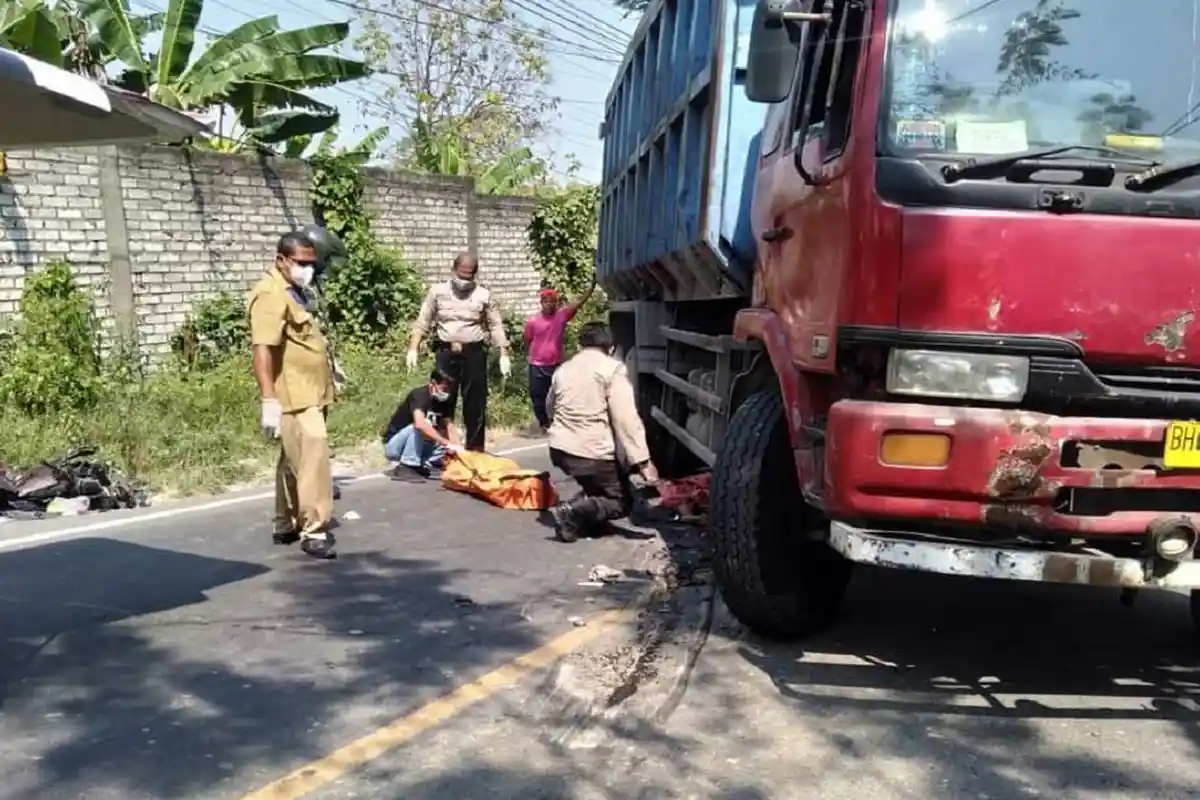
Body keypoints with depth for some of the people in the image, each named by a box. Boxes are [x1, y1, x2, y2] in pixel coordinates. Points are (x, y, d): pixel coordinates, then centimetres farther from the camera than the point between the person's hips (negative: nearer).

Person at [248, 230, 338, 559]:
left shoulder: (297, 292, 16)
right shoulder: (271, 294, -16)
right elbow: (263, 349, -26)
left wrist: (329, 366, 33)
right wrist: (269, 401, -32)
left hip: (309, 394, 10)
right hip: (294, 397, -10)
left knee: (294, 460, 16)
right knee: (313, 459, -13)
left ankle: (286, 525, 25)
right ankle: (314, 531, -9)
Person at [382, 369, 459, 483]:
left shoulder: (445, 401, 0)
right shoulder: (419, 395, -24)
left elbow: (449, 427, -8)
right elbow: (419, 423, -42)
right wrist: (446, 443, -45)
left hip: (416, 446, 7)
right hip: (393, 446, -7)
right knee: (424, 425, -32)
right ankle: (405, 467, -26)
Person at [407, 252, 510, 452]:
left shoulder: (484, 295, 2)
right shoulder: (437, 291, 3)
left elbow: (496, 326, 2)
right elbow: (422, 322, 5)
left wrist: (504, 355, -4)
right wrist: (413, 349, -2)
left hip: (474, 353, 0)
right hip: (446, 353, 1)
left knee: (475, 403, 4)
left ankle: (475, 449, 13)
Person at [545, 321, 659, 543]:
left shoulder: (563, 369, 12)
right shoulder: (613, 369, -7)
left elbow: (550, 409, 27)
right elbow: (626, 418, -16)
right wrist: (643, 461, -17)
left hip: (559, 448, 7)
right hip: (592, 453, -7)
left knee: (598, 487, 31)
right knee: (622, 502, 10)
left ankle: (589, 518, 5)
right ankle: (571, 512, -11)